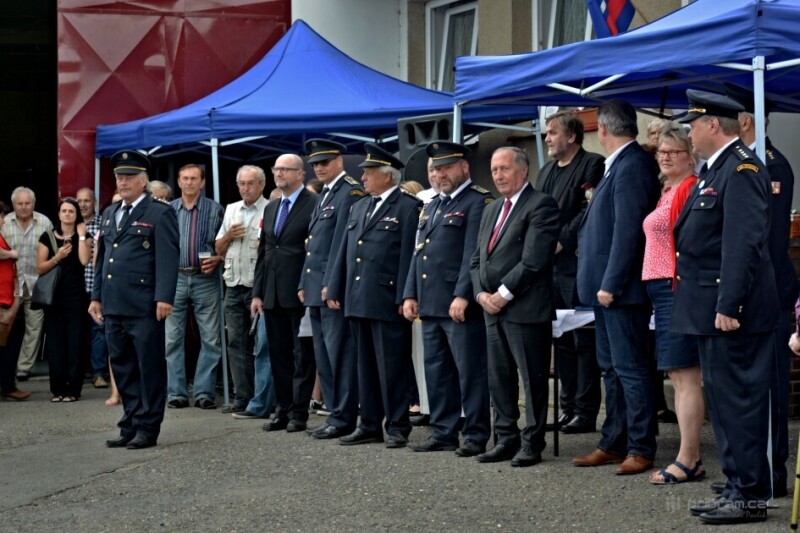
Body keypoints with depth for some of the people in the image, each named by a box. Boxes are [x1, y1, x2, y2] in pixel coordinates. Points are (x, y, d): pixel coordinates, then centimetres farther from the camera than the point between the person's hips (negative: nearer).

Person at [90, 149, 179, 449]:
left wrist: (164, 298, -17)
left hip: (144, 307, -7)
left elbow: (169, 258, -10)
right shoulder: (109, 214, 19)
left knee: (150, 367, -1)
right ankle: (130, 426, 16)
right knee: (123, 368, 10)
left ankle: (148, 428, 5)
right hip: (114, 306, 7)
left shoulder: (159, 213, -3)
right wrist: (96, 296, 16)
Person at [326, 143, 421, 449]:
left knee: (392, 366, -2)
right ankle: (370, 425, 19)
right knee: (365, 366, 12)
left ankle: (397, 427, 5)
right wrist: (335, 290, 13)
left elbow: (409, 255, -11)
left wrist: (404, 297, -16)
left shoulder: (409, 207, -5)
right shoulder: (359, 208, 18)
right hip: (357, 301, 8)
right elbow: (345, 251, 19)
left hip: (388, 303, -7)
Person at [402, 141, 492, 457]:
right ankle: (443, 433, 18)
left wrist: (463, 295, -20)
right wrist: (410, 294, 13)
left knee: (470, 371, -4)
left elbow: (474, 254, -14)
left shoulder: (479, 203, -6)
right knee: (437, 371, 11)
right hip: (430, 305, 9)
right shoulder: (431, 207, 22)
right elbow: (418, 252, 22)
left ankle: (476, 436, 1)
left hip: (461, 305, -9)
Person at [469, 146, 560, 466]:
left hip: (526, 308, -8)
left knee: (533, 378, -2)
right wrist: (481, 293, 1)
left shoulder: (540, 206, -7)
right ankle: (507, 439, 19)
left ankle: (532, 443, 4)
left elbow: (534, 260, -16)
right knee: (499, 378, 11)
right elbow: (477, 259, 19)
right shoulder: (492, 211, 20)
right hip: (493, 308, 8)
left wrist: (503, 294, -15)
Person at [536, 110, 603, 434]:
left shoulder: (592, 165, -7)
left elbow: (590, 211, -17)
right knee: (561, 340, 12)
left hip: (576, 265, -9)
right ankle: (568, 407, 19)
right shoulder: (546, 172, 20)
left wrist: (562, 241, -17)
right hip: (548, 266, 9)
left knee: (584, 341, -3)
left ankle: (586, 412, 0)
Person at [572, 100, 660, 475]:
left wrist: (611, 284, -21)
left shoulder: (632, 166, -17)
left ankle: (641, 449, 2)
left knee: (631, 368, -4)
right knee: (611, 368, 15)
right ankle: (613, 444, 23)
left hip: (621, 288, -11)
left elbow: (628, 230, -22)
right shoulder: (617, 166, 14)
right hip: (606, 286, 11)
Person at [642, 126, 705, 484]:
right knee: (679, 377, 10)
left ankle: (688, 461, -5)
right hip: (661, 290, 10)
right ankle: (690, 458, 14)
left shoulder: (690, 188, -10)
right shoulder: (667, 193, 19)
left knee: (685, 376, -7)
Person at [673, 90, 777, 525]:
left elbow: (743, 243, -22)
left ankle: (750, 496, 1)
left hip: (731, 312, -11)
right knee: (722, 400, 15)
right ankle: (738, 487, 23)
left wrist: (728, 306, -25)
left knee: (738, 401, -5)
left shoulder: (742, 170, -15)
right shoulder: (716, 169, 17)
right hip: (710, 309, 11)